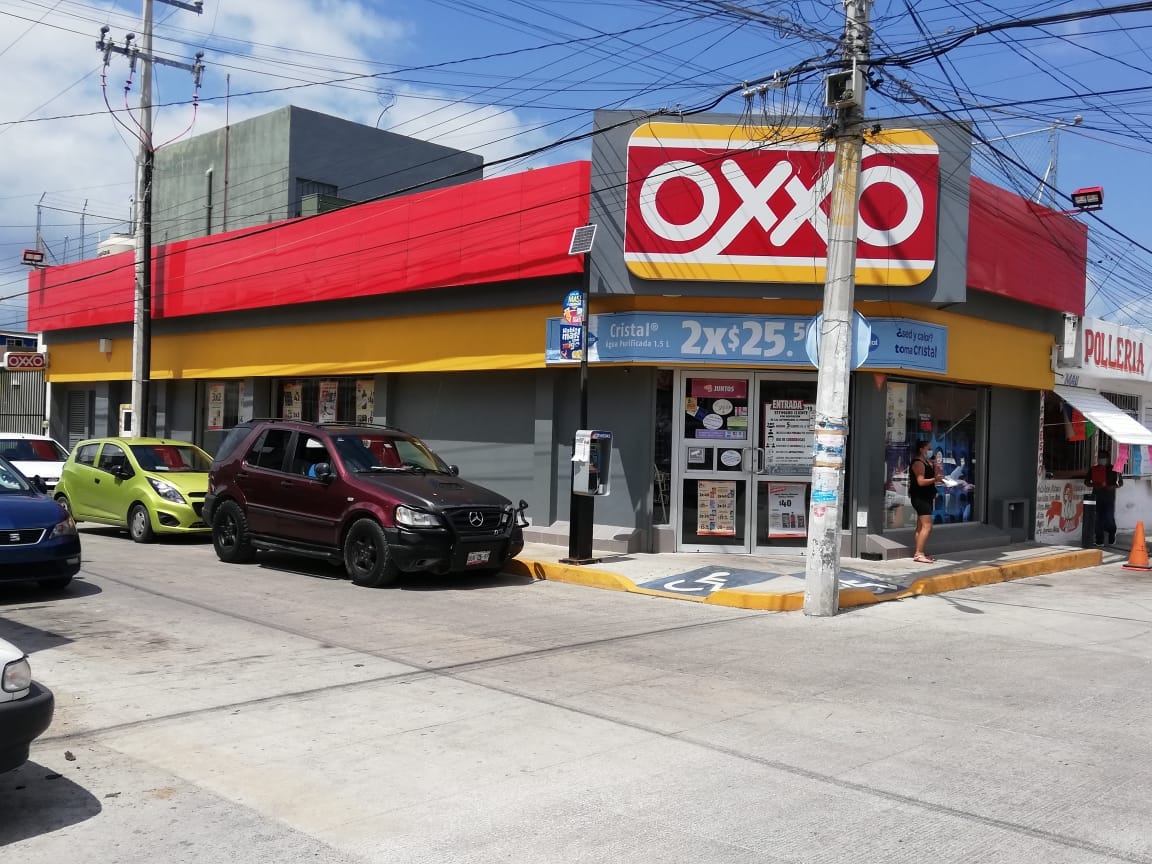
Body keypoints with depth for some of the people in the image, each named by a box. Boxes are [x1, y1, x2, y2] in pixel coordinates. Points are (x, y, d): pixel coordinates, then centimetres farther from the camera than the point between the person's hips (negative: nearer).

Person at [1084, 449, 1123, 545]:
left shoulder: (1113, 469, 3)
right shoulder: (1093, 469, 8)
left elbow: (1120, 482, 5)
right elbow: (1086, 481, 11)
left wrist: (1113, 487, -13)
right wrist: (1094, 485, -8)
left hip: (1109, 496, -2)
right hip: (1097, 496, 2)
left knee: (1109, 517, -6)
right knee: (1098, 518, 0)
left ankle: (1112, 534, 22)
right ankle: (1099, 540, 5)